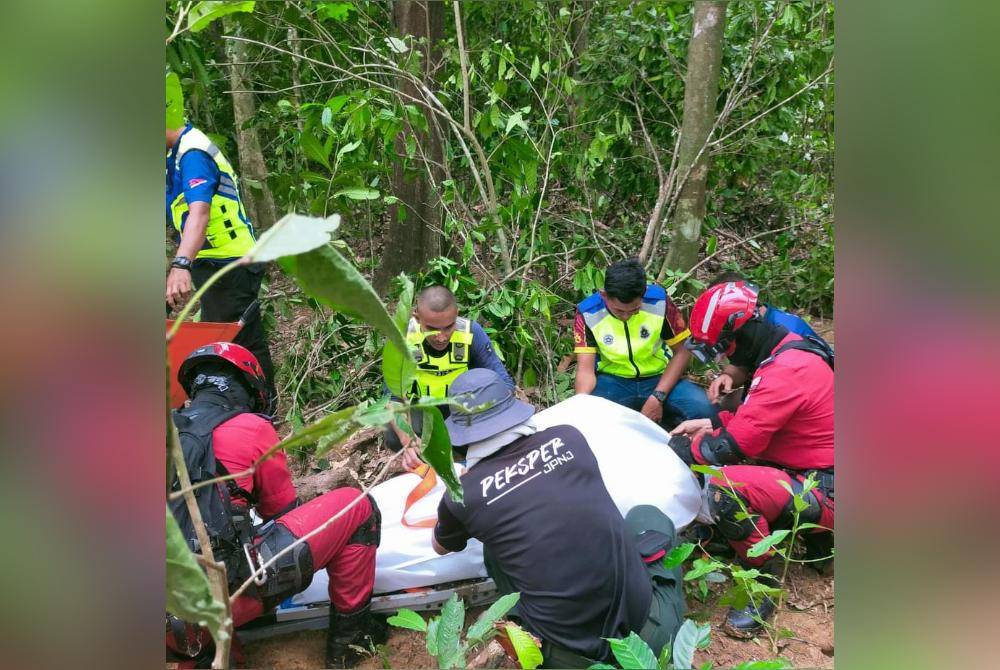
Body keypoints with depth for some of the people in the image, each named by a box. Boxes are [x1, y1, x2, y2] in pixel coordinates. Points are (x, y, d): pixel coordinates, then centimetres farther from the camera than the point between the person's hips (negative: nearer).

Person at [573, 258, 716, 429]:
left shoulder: (659, 300, -15)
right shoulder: (588, 313, -15)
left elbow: (682, 351, -7)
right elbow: (586, 369, -17)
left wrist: (658, 397, -17)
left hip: (659, 378, 1)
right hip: (613, 381, -1)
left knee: (703, 408, -28)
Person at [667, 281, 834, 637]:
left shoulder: (788, 371, -26)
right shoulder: (782, 351, 5)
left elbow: (736, 442, -26)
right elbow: (757, 415, 19)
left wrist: (682, 450, -10)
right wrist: (710, 424, 8)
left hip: (826, 491, -11)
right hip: (803, 471, 11)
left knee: (725, 488, -30)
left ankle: (765, 583, -7)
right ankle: (815, 537, 20)